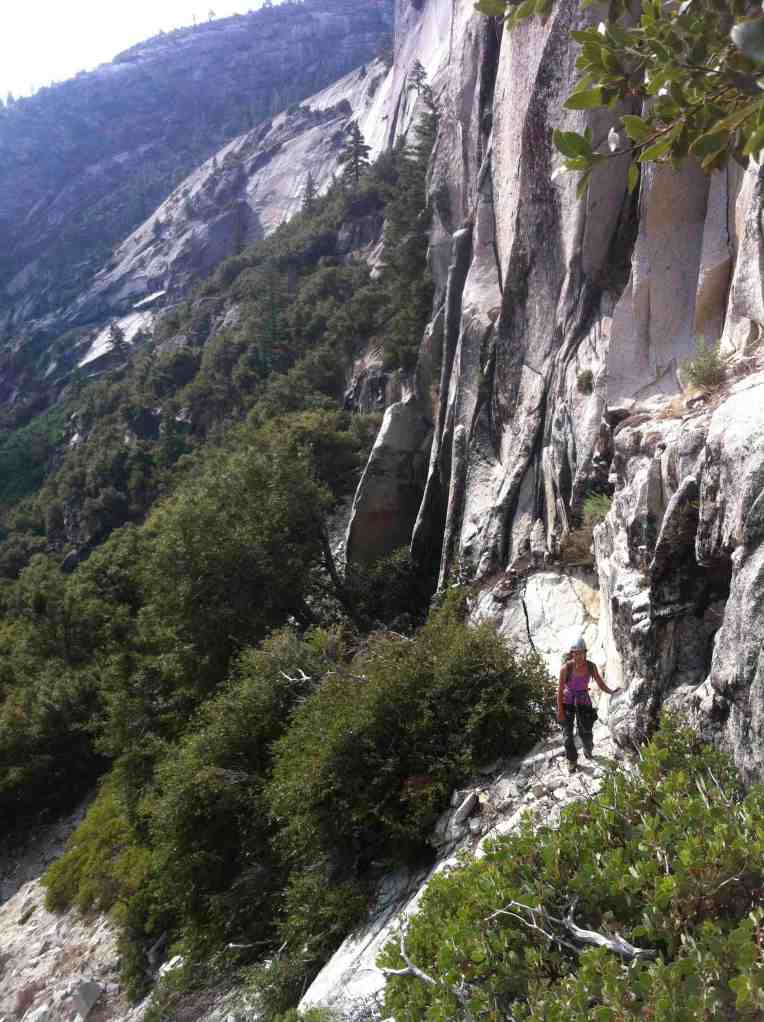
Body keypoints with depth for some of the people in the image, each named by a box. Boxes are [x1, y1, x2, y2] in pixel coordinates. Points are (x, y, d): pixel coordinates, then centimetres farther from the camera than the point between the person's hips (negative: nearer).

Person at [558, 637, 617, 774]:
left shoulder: (591, 667, -15)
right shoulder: (566, 667, -22)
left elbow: (601, 685, -9)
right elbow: (560, 689, -14)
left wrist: (611, 691, -29)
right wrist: (560, 710, -13)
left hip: (584, 702, 2)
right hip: (567, 702, -2)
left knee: (586, 732, 9)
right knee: (568, 733, -2)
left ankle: (588, 750, 43)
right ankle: (572, 761, 19)